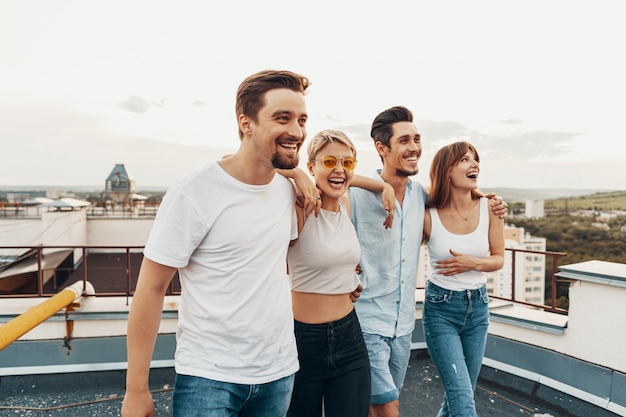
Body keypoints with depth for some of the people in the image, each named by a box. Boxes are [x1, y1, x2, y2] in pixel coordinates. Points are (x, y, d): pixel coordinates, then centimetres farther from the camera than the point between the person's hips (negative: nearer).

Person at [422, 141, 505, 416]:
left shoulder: (490, 208, -6)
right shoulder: (428, 216, -14)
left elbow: (499, 258, 3)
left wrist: (473, 263, -16)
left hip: (478, 307, 4)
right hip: (441, 310, -4)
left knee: (461, 393, 17)